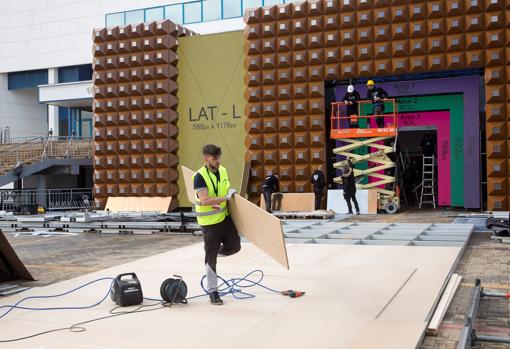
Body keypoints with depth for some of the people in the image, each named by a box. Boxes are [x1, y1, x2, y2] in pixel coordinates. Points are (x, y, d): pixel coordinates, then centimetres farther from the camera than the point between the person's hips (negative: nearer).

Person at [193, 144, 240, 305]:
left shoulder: (223, 170, 3)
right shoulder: (200, 176, -18)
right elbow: (205, 200, -28)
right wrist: (225, 198, -24)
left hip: (225, 217, 6)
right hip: (209, 222, -6)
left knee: (234, 246, 1)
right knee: (211, 258, 3)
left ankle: (212, 248, 30)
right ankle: (212, 292, 15)